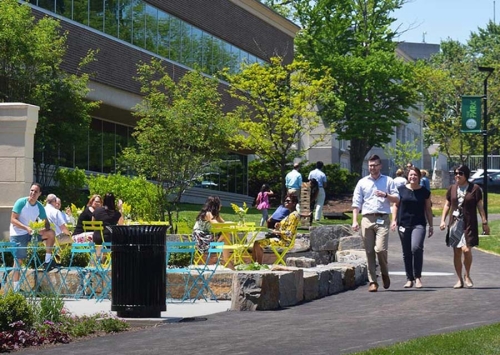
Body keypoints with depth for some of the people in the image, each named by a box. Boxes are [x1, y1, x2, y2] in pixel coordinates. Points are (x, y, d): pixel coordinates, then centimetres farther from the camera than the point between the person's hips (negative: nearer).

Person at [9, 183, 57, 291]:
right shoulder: (21, 202, -13)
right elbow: (13, 220, -18)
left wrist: (44, 229, -21)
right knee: (18, 260, -7)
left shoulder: (40, 207, 1)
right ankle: (15, 289, -1)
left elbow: (47, 223, 4)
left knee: (51, 233, -13)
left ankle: (47, 261, -4)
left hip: (31, 232, 5)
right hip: (18, 234, -5)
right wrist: (26, 228, -30)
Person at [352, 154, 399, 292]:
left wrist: (385, 195, -11)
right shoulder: (362, 182, 14)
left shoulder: (388, 181, 11)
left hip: (382, 219, -2)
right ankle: (373, 281, 5)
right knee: (369, 252, 0)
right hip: (367, 219, 2)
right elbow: (356, 203, 11)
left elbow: (397, 199, 8)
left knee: (380, 249, -15)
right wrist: (354, 221, 1)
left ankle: (385, 273, 11)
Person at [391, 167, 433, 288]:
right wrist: (394, 220, 2)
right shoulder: (401, 190, 7)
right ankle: (409, 279, 15)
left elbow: (428, 209, 12)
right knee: (406, 253, 5)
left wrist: (431, 226, 10)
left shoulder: (424, 192, 6)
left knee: (416, 248, -22)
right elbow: (396, 205, 13)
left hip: (419, 224, -2)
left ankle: (418, 277, -10)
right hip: (404, 225, 2)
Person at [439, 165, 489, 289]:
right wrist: (443, 220, 7)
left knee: (466, 250, -16)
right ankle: (460, 280, 13)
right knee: (456, 252, 3)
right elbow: (447, 205, 15)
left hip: (469, 225, -4)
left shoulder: (474, 188, -2)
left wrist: (485, 223, -3)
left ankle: (467, 276, 6)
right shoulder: (452, 189, 9)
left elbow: (480, 207, 0)